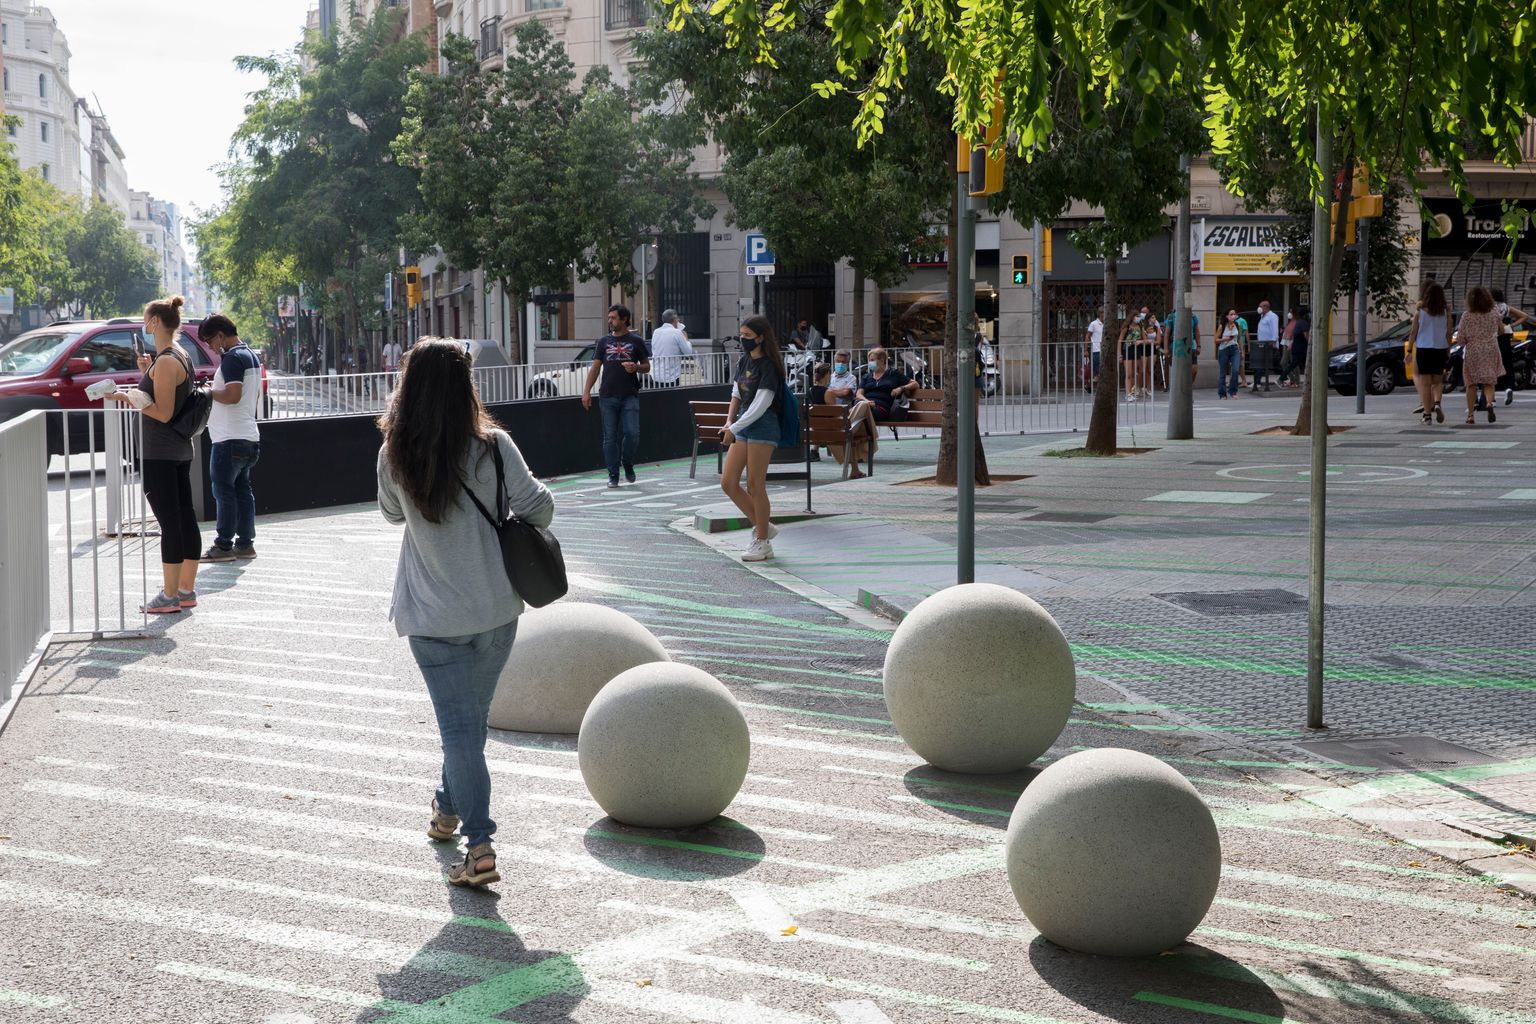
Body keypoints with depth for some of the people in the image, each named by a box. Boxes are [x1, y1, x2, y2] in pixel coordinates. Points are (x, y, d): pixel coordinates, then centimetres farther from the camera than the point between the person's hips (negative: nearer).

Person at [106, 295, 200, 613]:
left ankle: (169, 596, -5)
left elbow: (163, 413, -20)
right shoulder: (181, 357, 13)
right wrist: (147, 373, 16)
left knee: (169, 522, -7)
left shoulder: (166, 362, -16)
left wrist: (127, 397, -19)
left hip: (159, 453, -10)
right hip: (180, 451, 10)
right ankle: (186, 590, 17)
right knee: (184, 519, 10)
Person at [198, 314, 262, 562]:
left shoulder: (233, 358, -15)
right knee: (242, 489, 11)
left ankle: (224, 545, -2)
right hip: (249, 437, 10)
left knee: (224, 491, -4)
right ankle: (245, 543, 13)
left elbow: (232, 395, -25)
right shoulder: (250, 355, 17)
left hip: (230, 439, -10)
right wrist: (215, 390, 23)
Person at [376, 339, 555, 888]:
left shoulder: (394, 457, -8)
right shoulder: (492, 446, -13)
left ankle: (480, 843, -7)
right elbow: (538, 507, -11)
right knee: (472, 717, 20)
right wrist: (514, 526, 9)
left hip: (432, 616, -1)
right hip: (495, 610, 1)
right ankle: (450, 808, 39)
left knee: (458, 725, 1)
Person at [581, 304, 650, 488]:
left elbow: (647, 367, 10)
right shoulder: (604, 341, 10)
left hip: (630, 395, -2)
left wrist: (636, 367, -13)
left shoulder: (636, 341, 5)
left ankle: (627, 464, 15)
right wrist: (586, 391, 0)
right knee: (610, 437, 2)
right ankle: (613, 476, 9)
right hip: (607, 396, 2)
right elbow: (595, 367, 9)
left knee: (632, 433, -12)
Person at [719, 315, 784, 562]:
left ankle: (762, 542, 7)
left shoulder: (768, 366, -14)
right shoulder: (744, 361, 11)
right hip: (742, 426, 9)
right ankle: (763, 527, 19)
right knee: (728, 482, 5)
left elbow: (760, 406, -18)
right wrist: (729, 422, 3)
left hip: (763, 427, -9)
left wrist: (734, 429, -18)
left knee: (755, 485, -5)